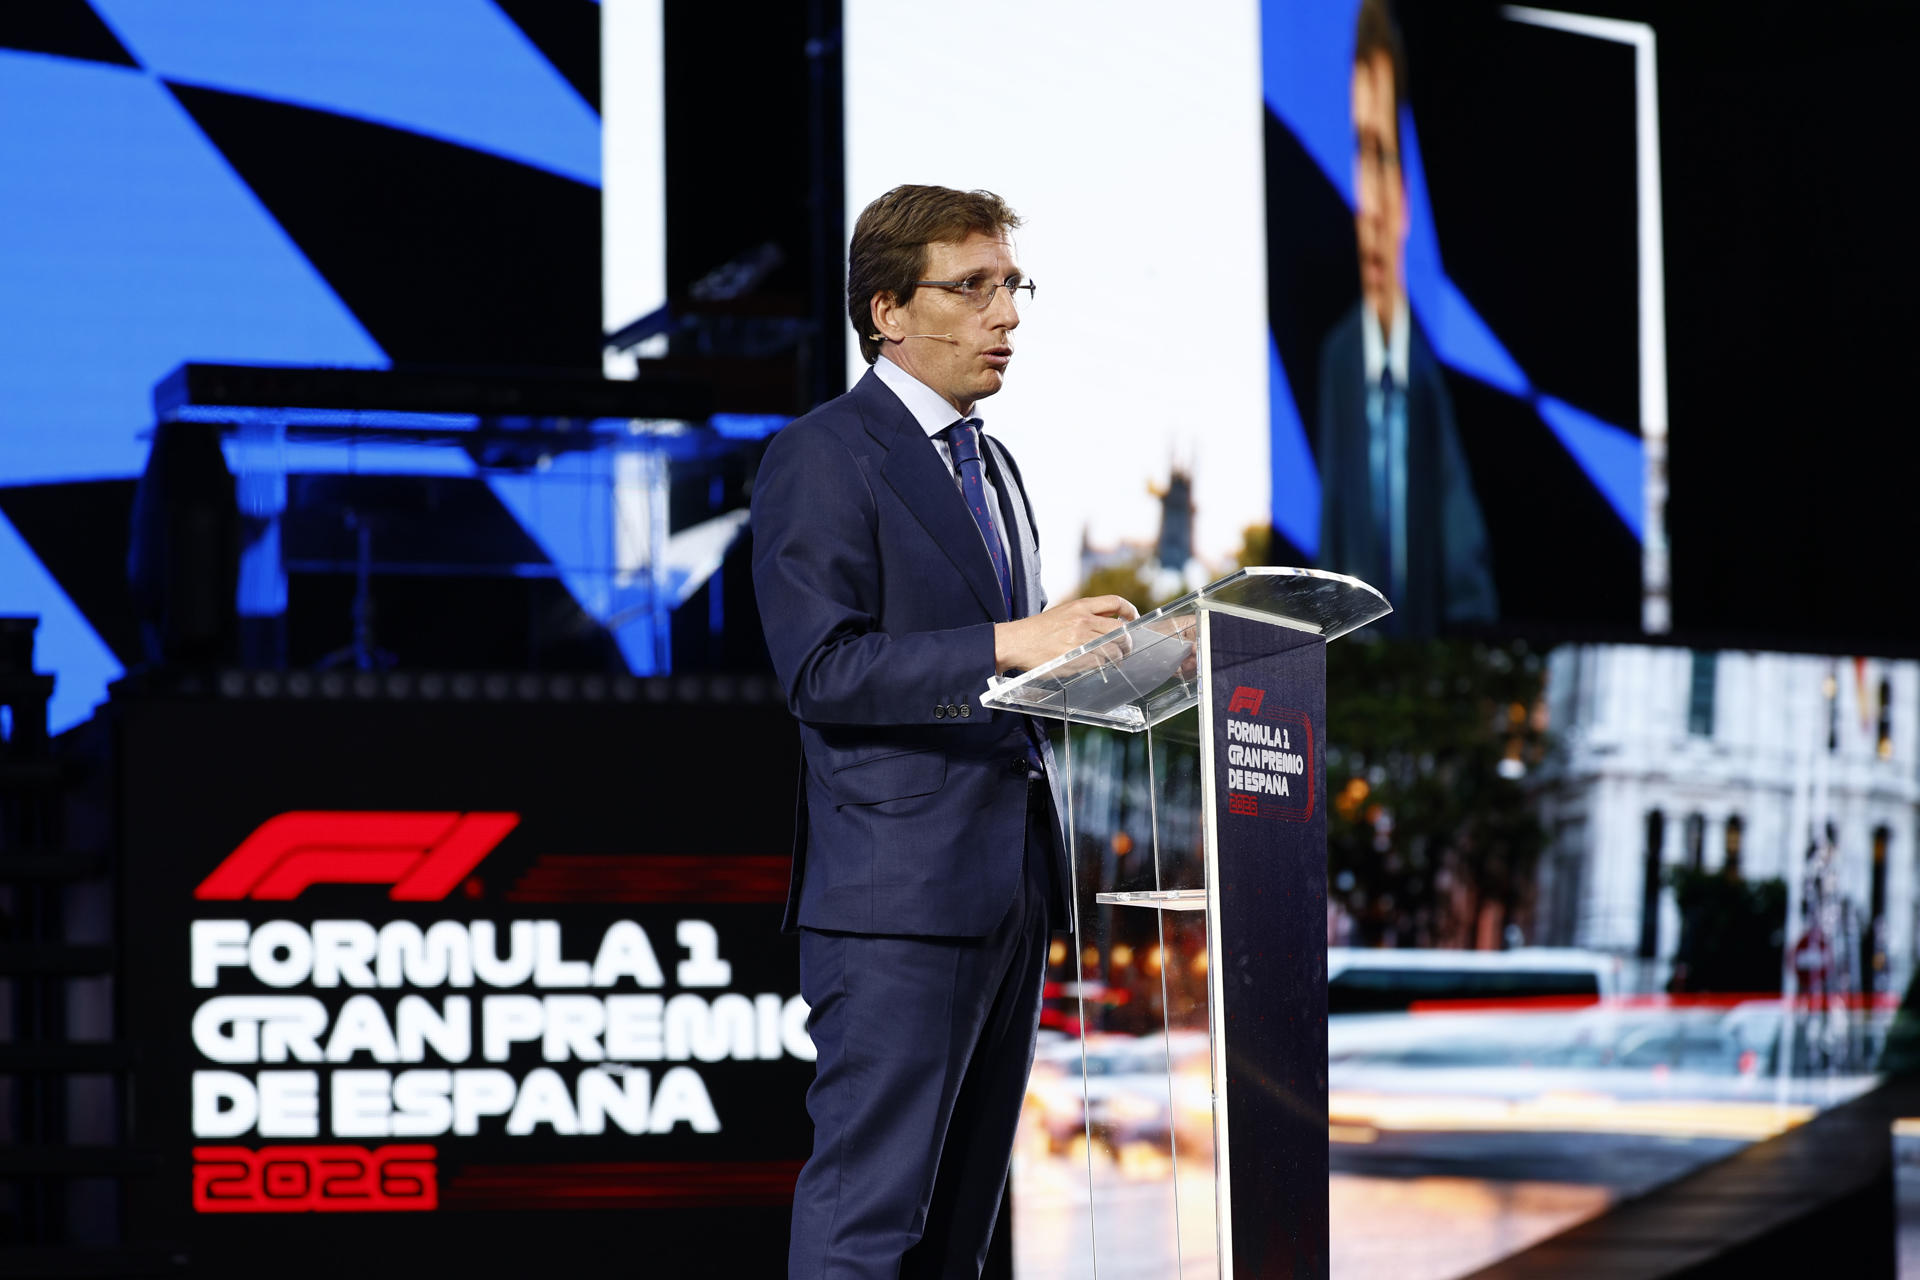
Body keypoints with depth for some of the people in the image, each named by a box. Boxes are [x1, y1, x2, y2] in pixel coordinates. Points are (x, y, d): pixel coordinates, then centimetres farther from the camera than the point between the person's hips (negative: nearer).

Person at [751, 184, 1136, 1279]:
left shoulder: (994, 466, 22)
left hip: (1014, 882, 9)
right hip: (898, 891, -9)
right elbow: (821, 669, -17)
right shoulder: (823, 457, -6)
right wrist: (1006, 645, -23)